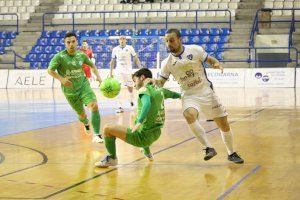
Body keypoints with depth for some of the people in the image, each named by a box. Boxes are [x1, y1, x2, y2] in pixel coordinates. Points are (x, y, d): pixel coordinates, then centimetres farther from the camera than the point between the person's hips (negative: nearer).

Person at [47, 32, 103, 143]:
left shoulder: (81, 55, -3)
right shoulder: (60, 57, -15)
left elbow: (92, 65, 14)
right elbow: (50, 70, -16)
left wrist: (98, 76, 1)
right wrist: (61, 79, -30)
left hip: (83, 86, 1)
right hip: (70, 91, -1)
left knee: (94, 106, -24)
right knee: (81, 114, 12)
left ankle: (96, 135, -22)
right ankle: (85, 123, 52)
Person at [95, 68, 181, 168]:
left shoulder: (144, 89, -12)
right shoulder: (160, 90, 8)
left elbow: (147, 103, -32)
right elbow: (175, 95, 24)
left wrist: (139, 122, -43)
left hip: (144, 137, -9)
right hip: (156, 135, 9)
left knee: (108, 129, -9)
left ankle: (112, 159, 6)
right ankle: (147, 153, 53)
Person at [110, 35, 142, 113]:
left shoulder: (130, 48, -3)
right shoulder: (115, 49, 2)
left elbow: (136, 58, 1)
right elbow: (112, 61, 12)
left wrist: (140, 69, -6)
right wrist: (111, 72, 10)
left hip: (128, 71, -1)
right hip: (119, 71, 1)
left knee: (130, 88, 7)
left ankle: (131, 99, 41)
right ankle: (120, 107, -13)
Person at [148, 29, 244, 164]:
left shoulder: (195, 50, -7)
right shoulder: (167, 63, -3)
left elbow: (210, 59, 4)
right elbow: (161, 82, 2)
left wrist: (216, 64, -19)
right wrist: (154, 81, -20)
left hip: (206, 92, 0)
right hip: (189, 96, 0)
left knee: (224, 124, 4)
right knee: (189, 115, -34)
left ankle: (231, 154, 28)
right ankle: (208, 148, -23)